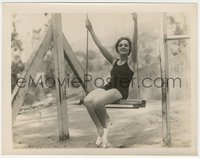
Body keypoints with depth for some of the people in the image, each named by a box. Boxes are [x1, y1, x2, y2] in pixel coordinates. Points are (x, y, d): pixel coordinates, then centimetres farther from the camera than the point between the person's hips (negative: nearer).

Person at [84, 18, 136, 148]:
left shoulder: (130, 61, 7)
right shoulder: (114, 61, 20)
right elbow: (100, 46, 20)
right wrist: (90, 29, 19)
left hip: (120, 91, -5)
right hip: (108, 88, 5)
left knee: (97, 101, -34)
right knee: (87, 100, -27)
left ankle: (105, 124, -5)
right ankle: (101, 131, -21)